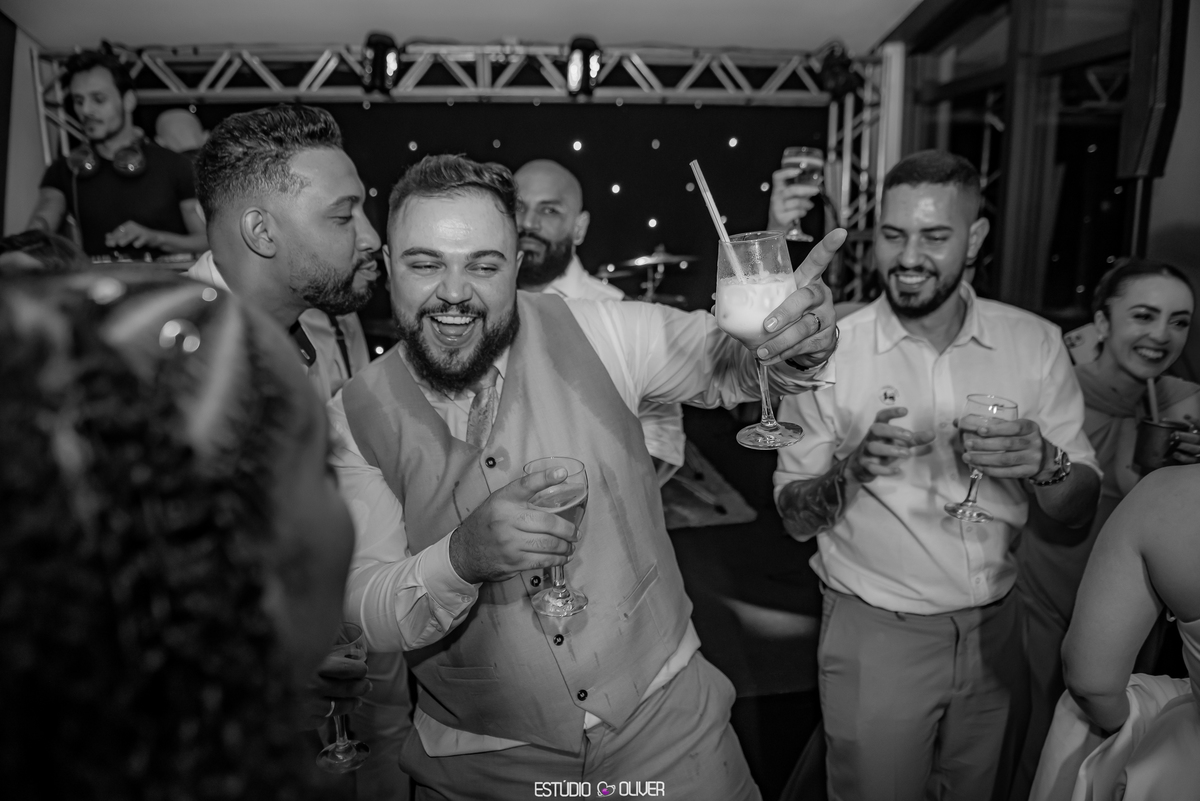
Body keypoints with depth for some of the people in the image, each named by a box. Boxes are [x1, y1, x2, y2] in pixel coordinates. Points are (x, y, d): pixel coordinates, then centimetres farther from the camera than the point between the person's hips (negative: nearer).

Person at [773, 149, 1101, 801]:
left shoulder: (1035, 343, -5)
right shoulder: (829, 352, -12)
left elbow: (1080, 510, -2)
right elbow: (794, 519, -8)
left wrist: (1043, 463, -23)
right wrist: (850, 470, -28)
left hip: (994, 625, 3)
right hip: (874, 632, -3)